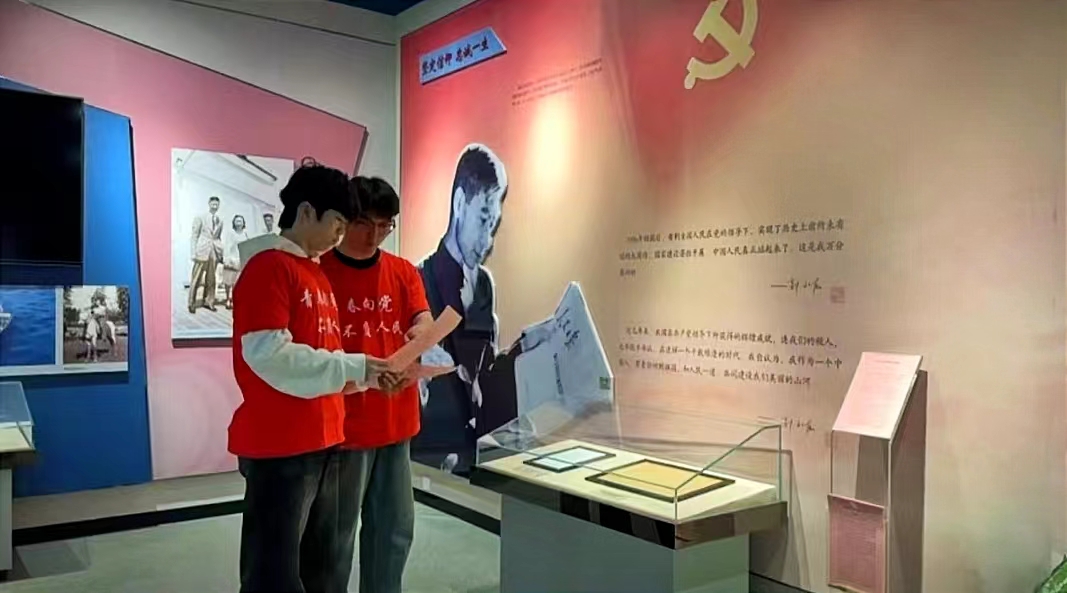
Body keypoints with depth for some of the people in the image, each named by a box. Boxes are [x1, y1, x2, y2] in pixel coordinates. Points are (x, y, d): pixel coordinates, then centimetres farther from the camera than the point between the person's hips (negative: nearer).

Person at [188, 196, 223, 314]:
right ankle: (192, 303, 4)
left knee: (211, 278, 6)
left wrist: (221, 252, 6)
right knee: (196, 278, -2)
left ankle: (208, 302, 14)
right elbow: (195, 235, 0)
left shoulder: (220, 221, 13)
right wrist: (194, 252, -7)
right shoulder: (200, 218, 2)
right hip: (202, 250, -4)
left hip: (214, 252, 4)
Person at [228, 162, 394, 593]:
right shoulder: (268, 266, -11)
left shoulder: (316, 272, 16)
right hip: (277, 446, -9)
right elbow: (267, 353, -21)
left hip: (321, 440, 9)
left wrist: (358, 374, 3)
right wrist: (352, 368, -17)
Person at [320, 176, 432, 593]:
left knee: (395, 529, 16)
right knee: (337, 533, 6)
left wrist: (421, 338, -28)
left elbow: (426, 325, -5)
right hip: (342, 423, -5)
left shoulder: (404, 273, 7)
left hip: (396, 421, 5)